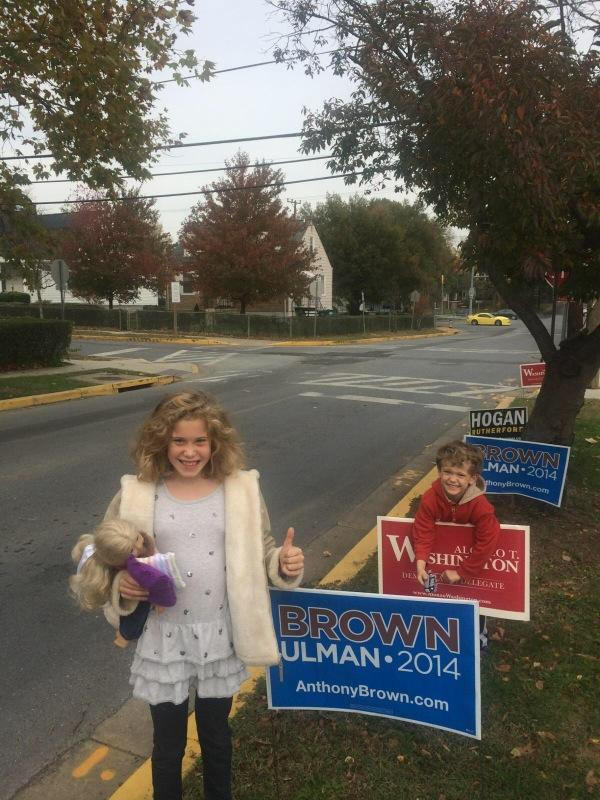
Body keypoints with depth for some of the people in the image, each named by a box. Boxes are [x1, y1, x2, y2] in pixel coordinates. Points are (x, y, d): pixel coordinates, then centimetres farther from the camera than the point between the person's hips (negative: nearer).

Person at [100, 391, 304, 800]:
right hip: (164, 638, -1)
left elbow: (260, 554, 1)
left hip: (219, 636, 1)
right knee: (169, 744, 21)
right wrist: (119, 582, -21)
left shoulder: (241, 490, -7)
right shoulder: (136, 495, -9)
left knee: (217, 737, 24)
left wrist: (284, 564, -19)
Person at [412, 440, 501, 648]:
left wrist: (461, 572, -31)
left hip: (471, 559, -2)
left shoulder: (480, 506, -40)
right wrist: (421, 562, -44)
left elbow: (486, 542, -36)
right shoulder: (430, 498, -33)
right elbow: (423, 531, -30)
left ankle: (479, 636, 48)